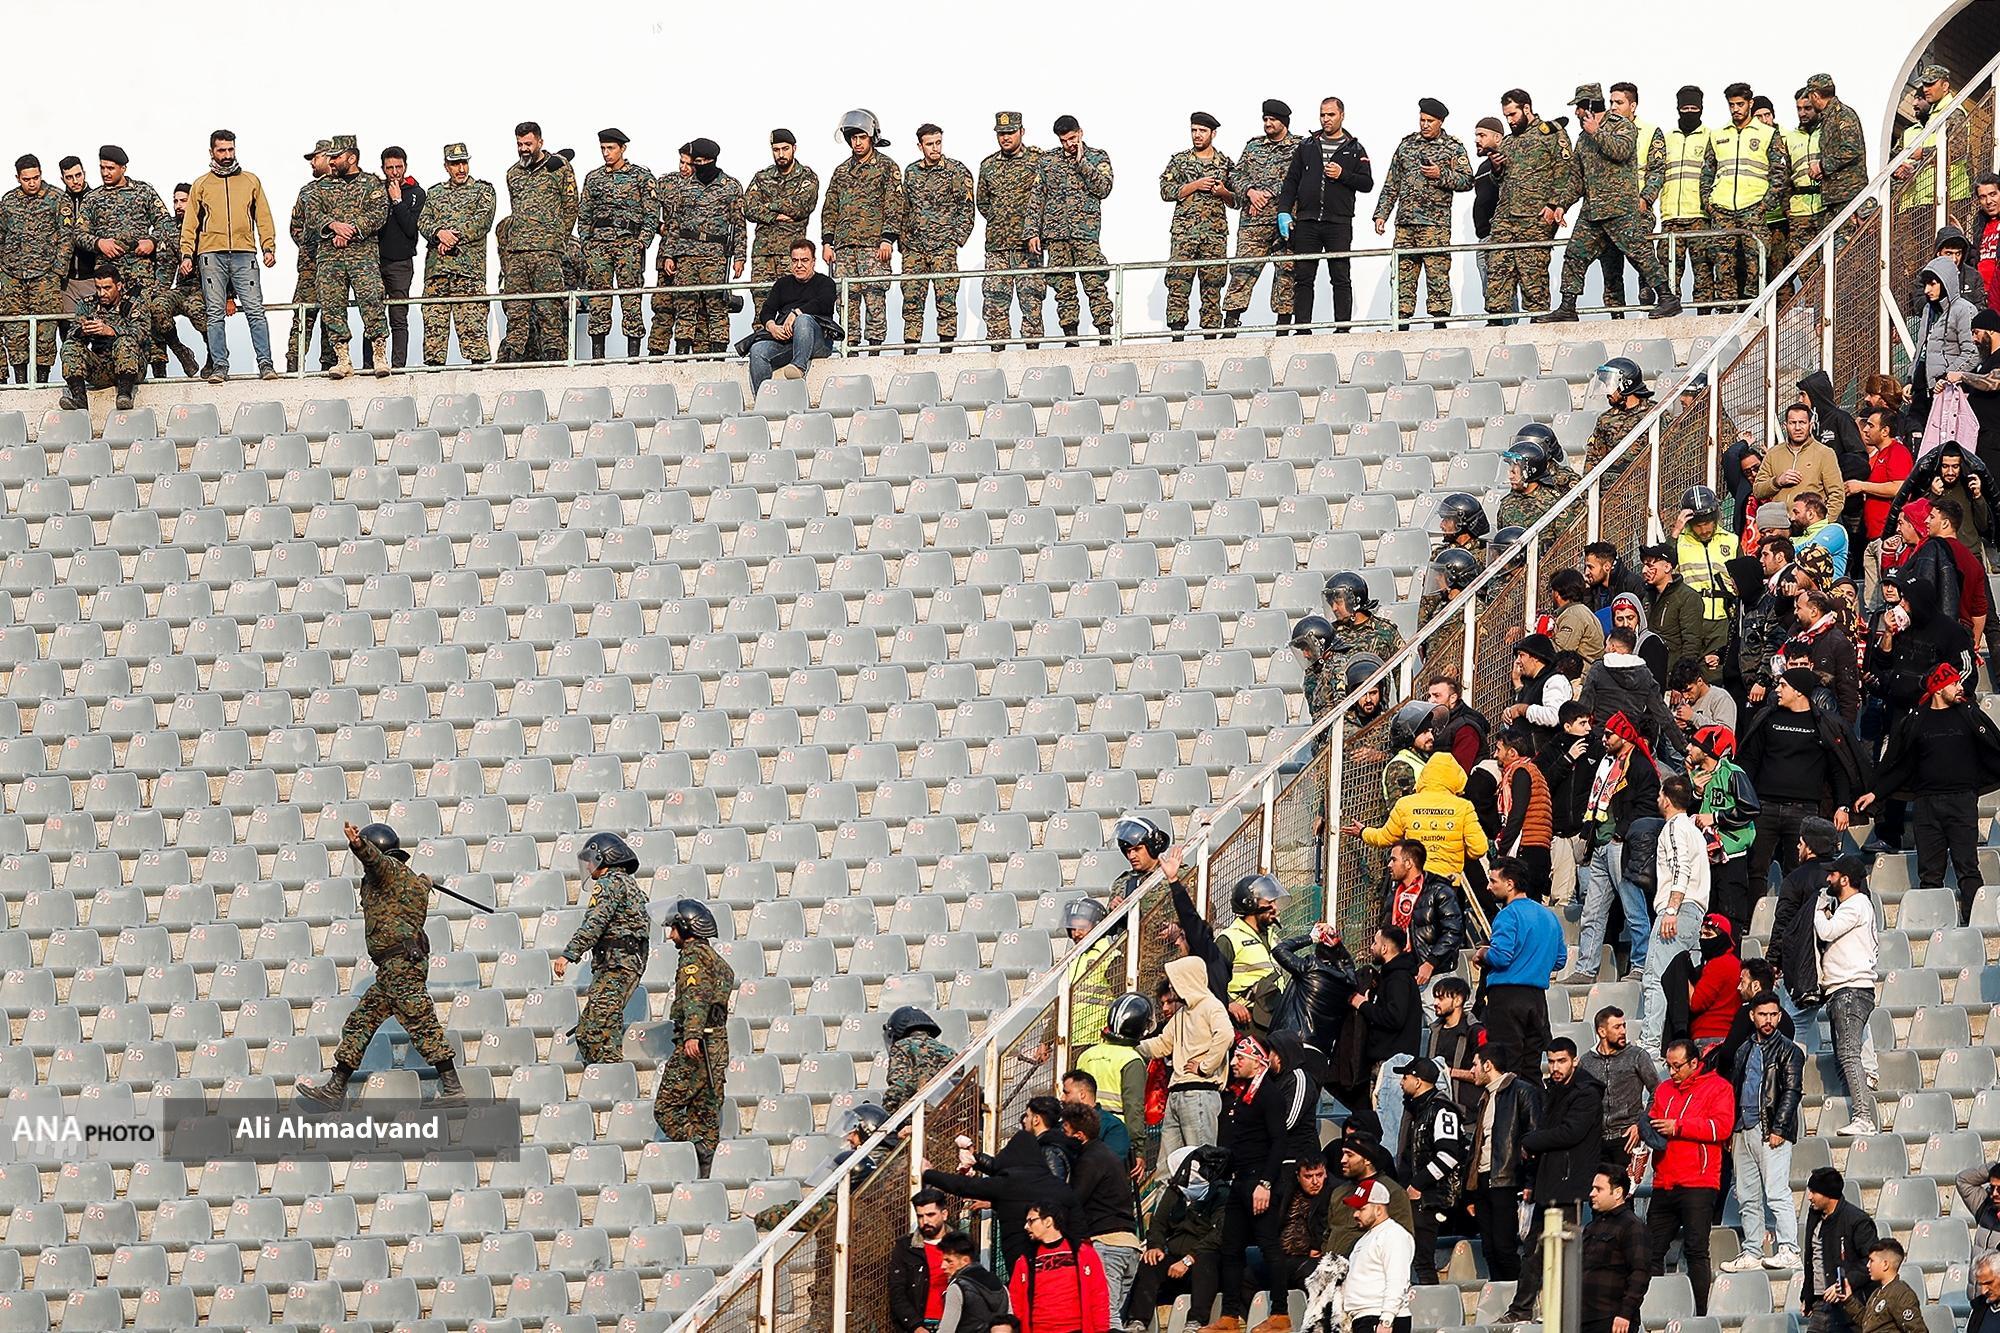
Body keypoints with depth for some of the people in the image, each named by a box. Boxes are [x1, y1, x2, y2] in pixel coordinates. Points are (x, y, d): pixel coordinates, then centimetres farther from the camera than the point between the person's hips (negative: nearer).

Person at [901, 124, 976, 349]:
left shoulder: (957, 171, 0)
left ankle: (946, 352, -5)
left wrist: (955, 239, -7)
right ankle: (910, 352, 4)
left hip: (942, 246, -4)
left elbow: (966, 210, 1)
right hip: (913, 246, 4)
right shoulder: (911, 172, 13)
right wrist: (902, 240, 13)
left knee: (946, 300, -8)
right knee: (911, 300, 1)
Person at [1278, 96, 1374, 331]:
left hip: (1339, 223, -2)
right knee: (1302, 278, 1)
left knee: (1341, 279, -2)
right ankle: (1301, 328, 3)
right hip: (1306, 222, 2)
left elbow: (1367, 184, 4)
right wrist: (1284, 212, 2)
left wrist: (1343, 175, -11)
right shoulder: (1306, 146, 13)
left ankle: (1343, 328, 0)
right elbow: (1291, 181, 12)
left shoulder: (1355, 150, 8)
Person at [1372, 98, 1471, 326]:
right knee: (1402, 275, 2)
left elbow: (1467, 181, -1)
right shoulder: (1407, 144, 16)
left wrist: (1441, 175, -14)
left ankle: (1439, 324, -6)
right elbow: (1391, 183, 18)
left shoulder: (1453, 148, 5)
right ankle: (1401, 323, 5)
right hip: (1405, 222, 4)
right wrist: (1382, 213, 12)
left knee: (1437, 276, -7)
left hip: (1435, 224, -4)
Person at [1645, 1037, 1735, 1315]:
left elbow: (1722, 1126, -11)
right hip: (1664, 1185, 6)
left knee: (1695, 1250, -10)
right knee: (1652, 1250, 4)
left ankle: (1701, 1313, -7)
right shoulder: (1664, 1089, 20)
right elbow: (1652, 1120, 26)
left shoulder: (1717, 1087, 1)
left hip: (1698, 1185, -6)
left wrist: (1678, 1127, -13)